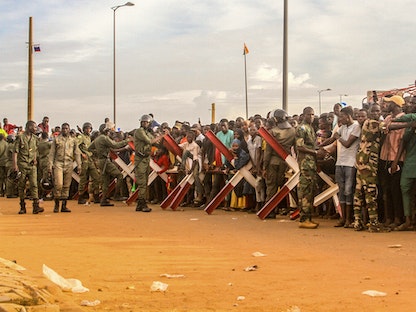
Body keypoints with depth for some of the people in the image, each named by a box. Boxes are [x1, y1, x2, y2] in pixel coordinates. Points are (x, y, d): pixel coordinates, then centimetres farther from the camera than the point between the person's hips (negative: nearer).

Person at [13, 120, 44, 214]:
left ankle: (36, 206, -15)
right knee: (21, 186, 3)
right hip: (22, 165, -3)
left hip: (32, 165, 3)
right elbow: (15, 152, -6)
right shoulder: (20, 137, -4)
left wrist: (35, 159, 9)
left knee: (34, 185, -9)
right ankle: (22, 207, 11)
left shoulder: (35, 138, 11)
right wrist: (15, 165, -13)